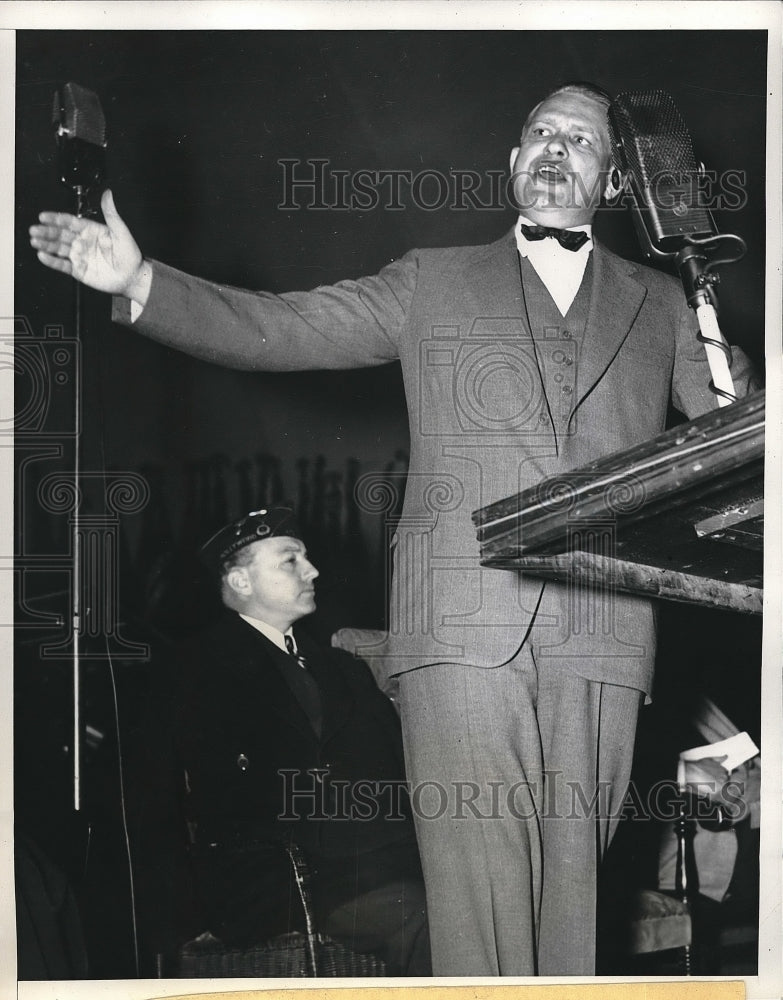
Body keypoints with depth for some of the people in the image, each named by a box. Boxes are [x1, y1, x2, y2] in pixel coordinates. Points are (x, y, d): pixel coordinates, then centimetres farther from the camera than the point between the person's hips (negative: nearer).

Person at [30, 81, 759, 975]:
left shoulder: (659, 306, 22)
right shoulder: (432, 283, 19)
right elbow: (272, 330, 13)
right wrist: (140, 284, 0)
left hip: (600, 636, 1)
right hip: (461, 626, -1)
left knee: (571, 886, 0)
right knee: (478, 886, -10)